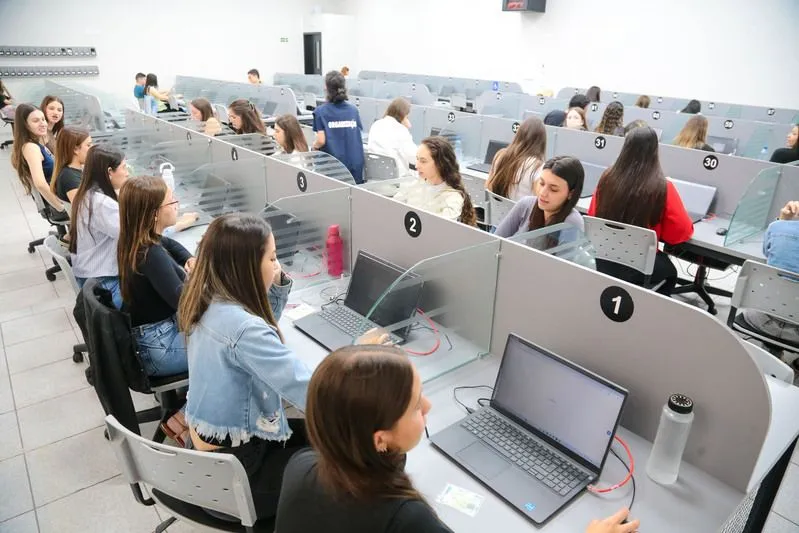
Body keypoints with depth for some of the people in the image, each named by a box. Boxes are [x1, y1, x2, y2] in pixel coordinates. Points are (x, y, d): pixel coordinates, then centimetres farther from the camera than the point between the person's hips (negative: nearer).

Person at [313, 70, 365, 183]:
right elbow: (358, 137, 9)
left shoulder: (320, 112, -4)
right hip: (356, 164, 3)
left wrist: (314, 146, 13)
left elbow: (321, 141, -9)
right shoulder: (354, 110, 6)